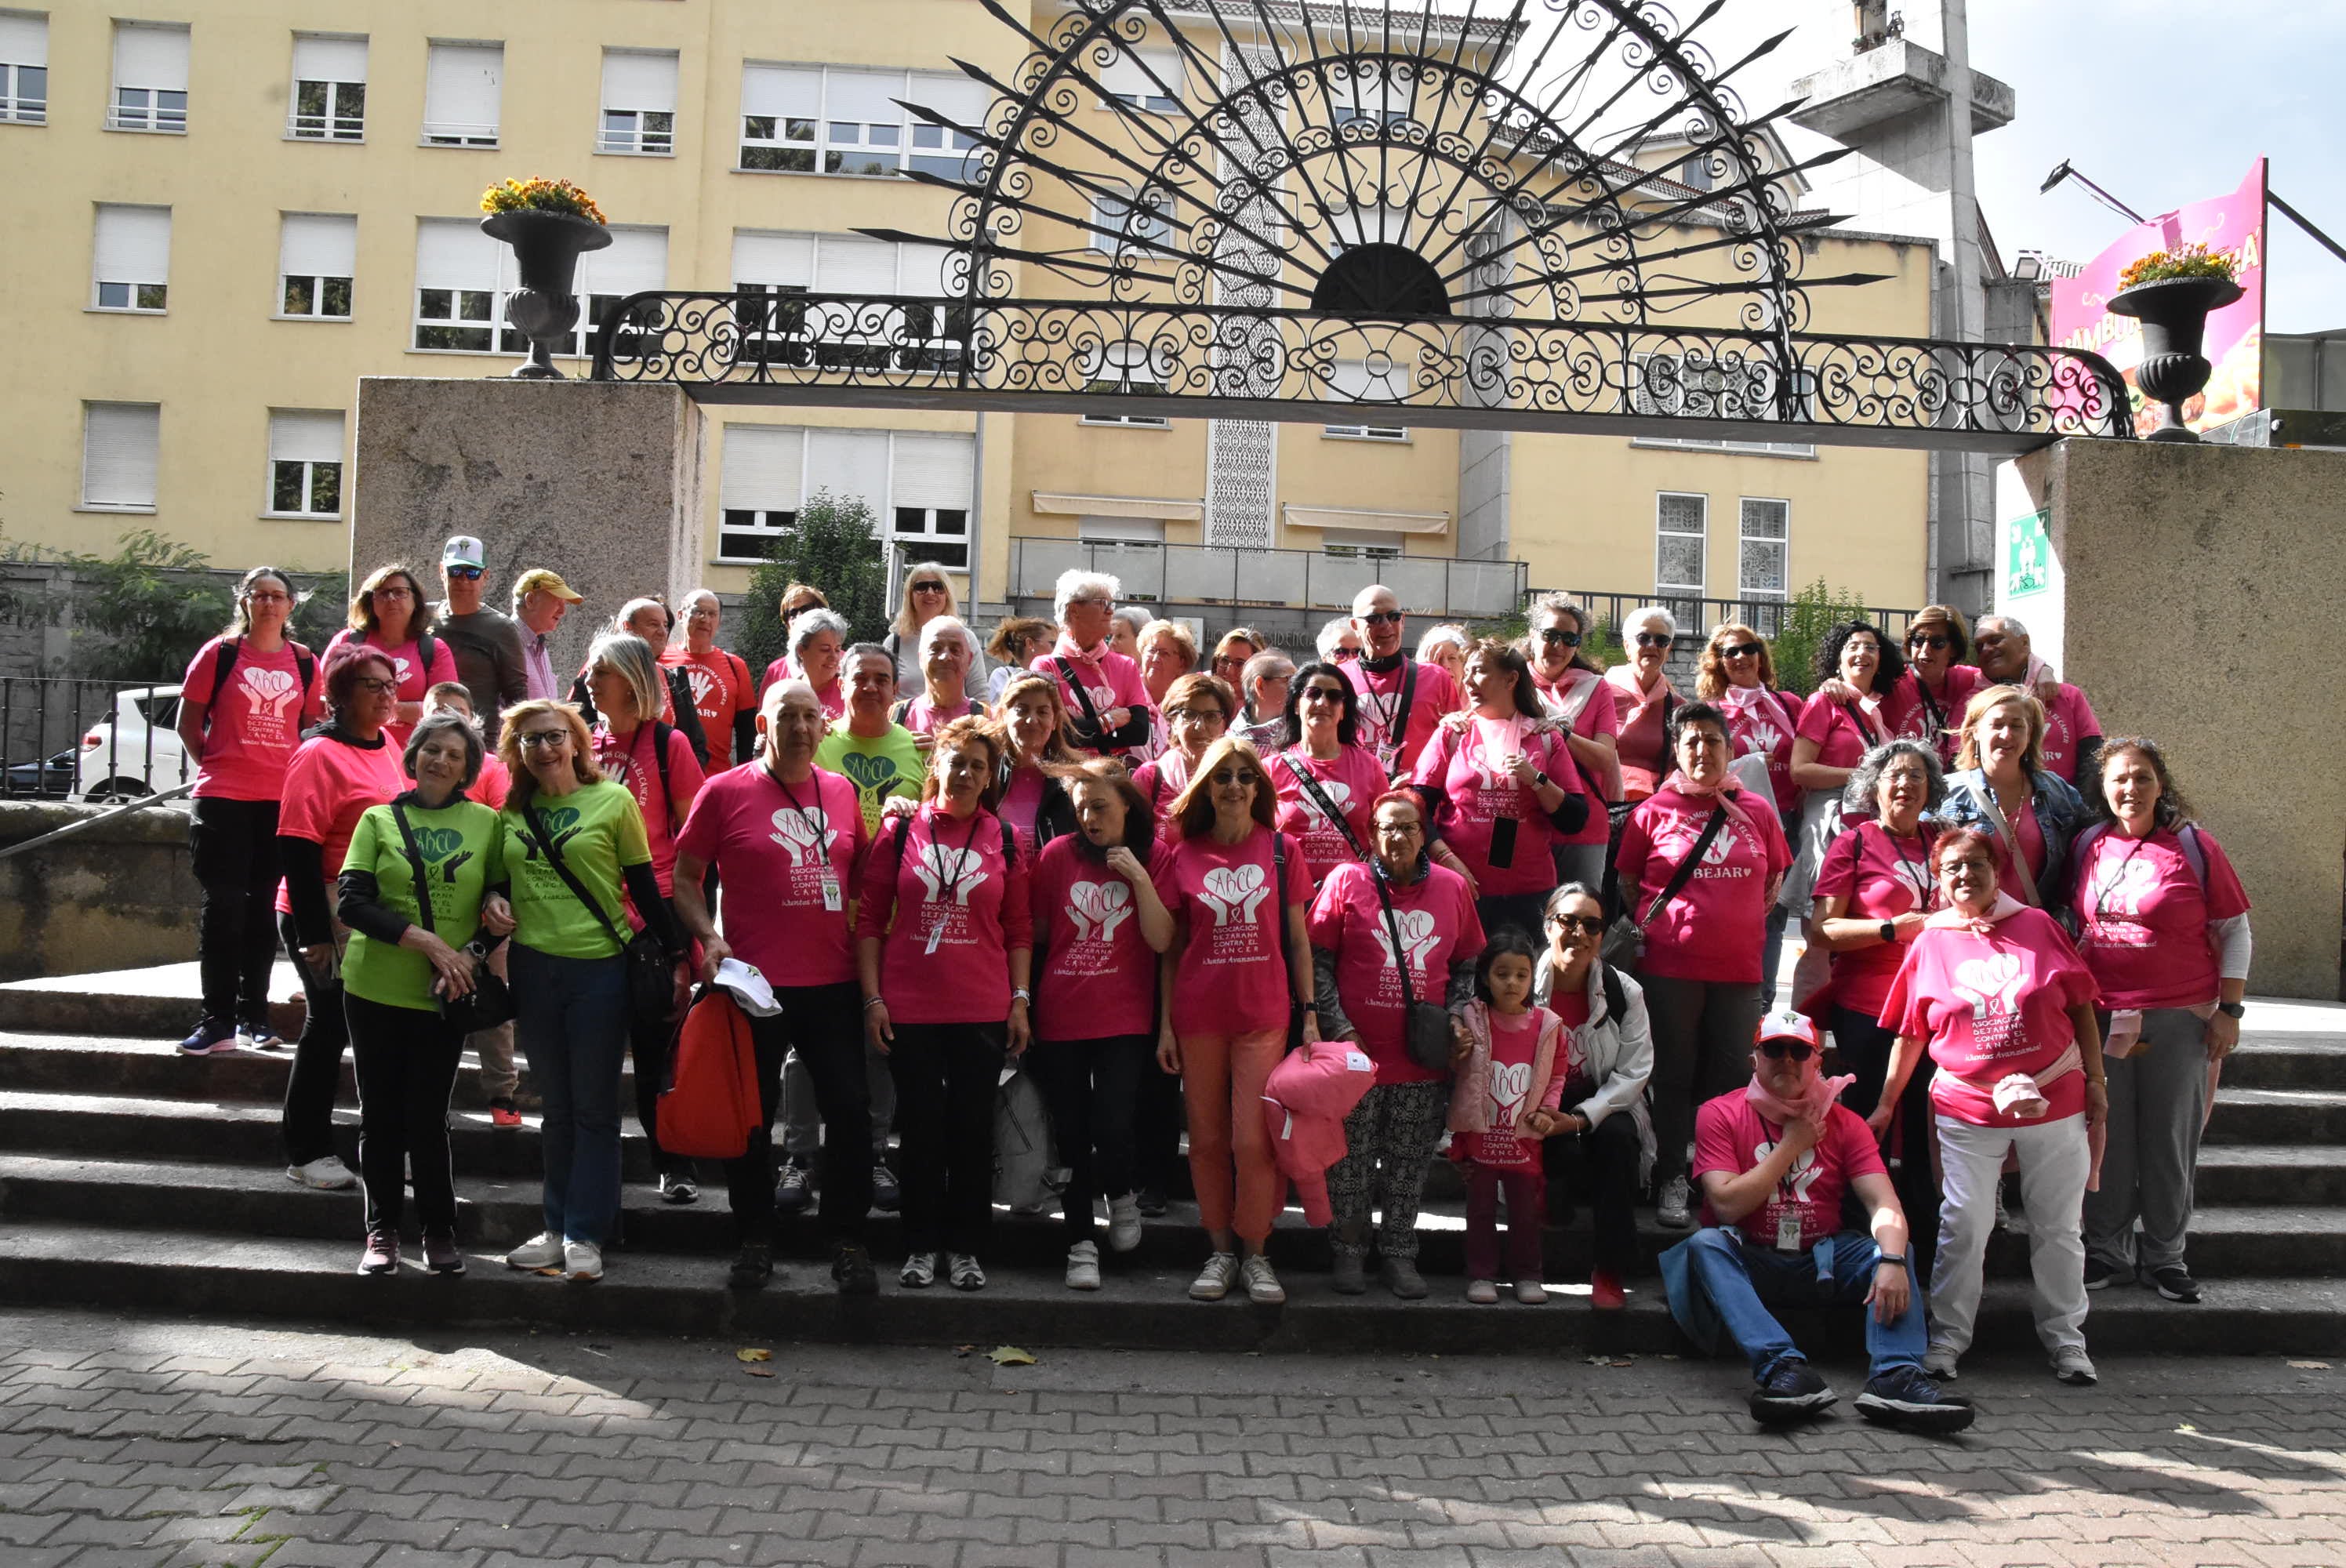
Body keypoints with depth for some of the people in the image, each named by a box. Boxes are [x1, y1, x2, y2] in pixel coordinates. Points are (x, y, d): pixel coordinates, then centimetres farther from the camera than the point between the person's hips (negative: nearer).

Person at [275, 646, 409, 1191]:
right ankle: (306, 1153, 13)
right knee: (328, 1025, 0)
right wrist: (313, 933, -20)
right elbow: (297, 849, -17)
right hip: (328, 919, -7)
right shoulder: (320, 753, -13)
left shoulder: (387, 747, 11)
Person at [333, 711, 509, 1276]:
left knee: (428, 1115, 2)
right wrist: (424, 939, -15)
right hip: (375, 990, 1)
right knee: (380, 1113, 7)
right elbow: (351, 902, -5)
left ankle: (439, 1230, 17)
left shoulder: (486, 823, 4)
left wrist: (471, 954, -12)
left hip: (444, 996, -1)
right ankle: (382, 1230, 20)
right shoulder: (379, 820, 3)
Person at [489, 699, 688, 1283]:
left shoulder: (613, 800, -3)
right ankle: (557, 1226, 22)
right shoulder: (511, 813, 8)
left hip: (599, 968, -4)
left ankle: (586, 1235, 9)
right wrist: (494, 900, -3)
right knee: (556, 1107, 13)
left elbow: (644, 885, -1)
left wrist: (676, 956, -3)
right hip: (533, 968, 4)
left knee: (594, 1108, 2)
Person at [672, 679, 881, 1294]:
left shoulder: (841, 792, 8)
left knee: (850, 1111, 4)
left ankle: (847, 1242, 17)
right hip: (756, 983, -3)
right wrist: (709, 937, -12)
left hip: (835, 983, 3)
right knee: (753, 1117, 8)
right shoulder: (725, 791, -3)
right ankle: (753, 1239, 24)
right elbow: (684, 878, 1)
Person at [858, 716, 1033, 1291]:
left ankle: (965, 1248, 18)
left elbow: (1020, 929, 7)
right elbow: (870, 919, 3)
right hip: (909, 1008, -1)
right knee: (922, 1127, 6)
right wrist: (872, 998, -3)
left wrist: (1020, 1000, 1)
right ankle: (921, 1247, 18)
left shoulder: (1004, 840, 4)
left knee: (973, 1128, 6)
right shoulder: (900, 832, 2)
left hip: (982, 1011, 1)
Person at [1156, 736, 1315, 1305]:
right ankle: (1221, 1251, 20)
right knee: (1207, 1140, 7)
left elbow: (1298, 939, 7)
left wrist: (1310, 1013, 2)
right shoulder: (1185, 856, 4)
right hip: (1198, 1017, 1)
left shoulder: (1281, 849, 4)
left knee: (1253, 1140, -5)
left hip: (1264, 1015, -1)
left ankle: (1256, 1254, 11)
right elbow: (1170, 948, 8)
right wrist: (1165, 1024, 4)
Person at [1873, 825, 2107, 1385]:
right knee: (1963, 1225, -2)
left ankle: (2066, 1339, 22)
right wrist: (1886, 1105, 10)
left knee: (2058, 1228, 9)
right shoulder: (1929, 945, 4)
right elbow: (1910, 1036, 9)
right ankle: (1947, 1338, 11)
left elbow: (2081, 1008, 7)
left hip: (2054, 1103, 0)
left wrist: (2095, 1082, 4)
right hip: (1968, 1112, 0)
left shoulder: (2037, 926, 3)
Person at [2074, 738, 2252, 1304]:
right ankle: (2107, 1249, 19)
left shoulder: (2193, 845, -3)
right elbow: (2069, 921, 16)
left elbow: (2235, 932, 1)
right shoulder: (2087, 845, 5)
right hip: (2101, 1018, 2)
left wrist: (2229, 1010, -3)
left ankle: (2164, 1255, 18)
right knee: (2106, 1137, 7)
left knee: (2171, 1138, 5)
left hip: (2179, 1021, -2)